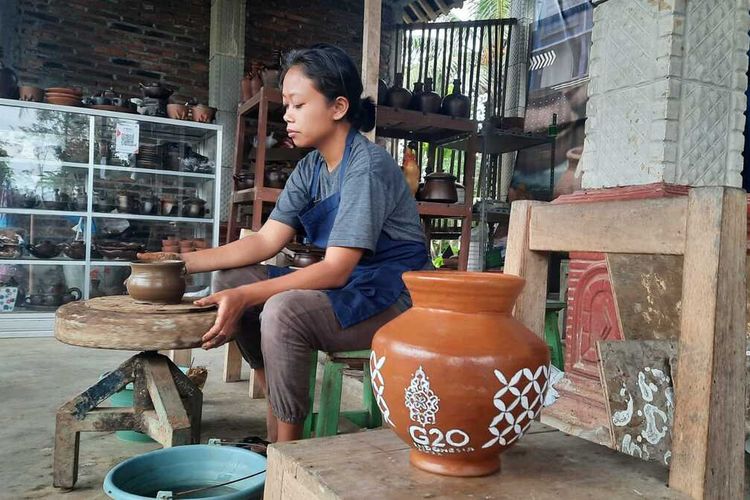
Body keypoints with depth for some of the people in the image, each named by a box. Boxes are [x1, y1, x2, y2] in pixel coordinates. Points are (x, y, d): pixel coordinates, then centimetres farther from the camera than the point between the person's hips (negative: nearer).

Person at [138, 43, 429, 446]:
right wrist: (183, 262, -7)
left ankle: (287, 448, -12)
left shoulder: (368, 165, -19)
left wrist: (246, 298, -31)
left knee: (284, 310, -33)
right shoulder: (310, 169, 6)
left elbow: (335, 270, -25)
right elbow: (266, 241, 2)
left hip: (392, 294, -8)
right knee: (230, 279, 2)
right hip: (345, 285, 9)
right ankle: (276, 406, 6)